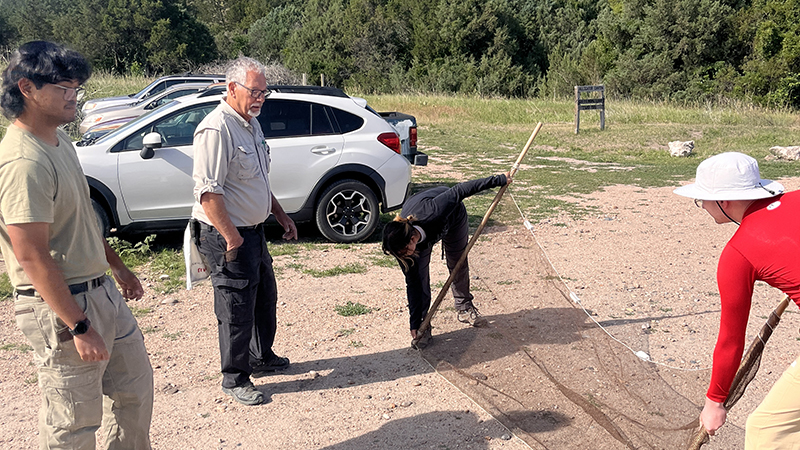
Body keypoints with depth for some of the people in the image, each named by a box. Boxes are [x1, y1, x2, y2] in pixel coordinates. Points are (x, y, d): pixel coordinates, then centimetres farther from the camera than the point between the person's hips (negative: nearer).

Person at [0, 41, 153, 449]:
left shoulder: (59, 140, 8)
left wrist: (117, 266, 24)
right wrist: (79, 326, -24)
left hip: (99, 291, 10)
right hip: (59, 307, -10)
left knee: (135, 384, 21)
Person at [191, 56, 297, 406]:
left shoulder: (251, 124, 11)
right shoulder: (216, 129, -20)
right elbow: (208, 192, -25)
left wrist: (280, 215, 21)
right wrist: (232, 237, -25)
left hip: (253, 229, 10)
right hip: (228, 236, -10)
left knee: (264, 296, 22)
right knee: (236, 308, 0)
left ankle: (261, 357, 41)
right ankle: (234, 379, 17)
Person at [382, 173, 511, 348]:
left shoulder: (433, 213, -47)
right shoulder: (402, 244, -34)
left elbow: (459, 191, -35)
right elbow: (412, 284, -25)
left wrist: (499, 180, -26)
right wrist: (414, 324, -24)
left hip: (453, 216, 0)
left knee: (459, 265, 10)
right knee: (419, 277, -12)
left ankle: (464, 308, 30)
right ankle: (422, 326, -1)